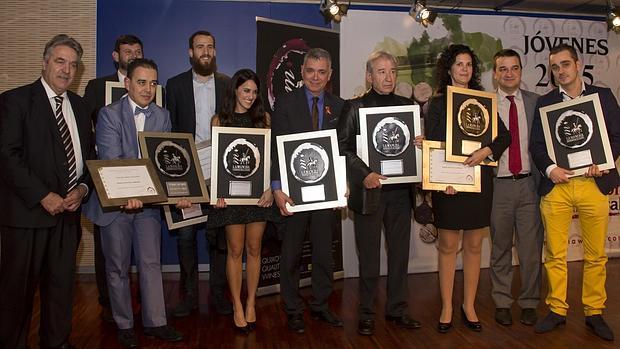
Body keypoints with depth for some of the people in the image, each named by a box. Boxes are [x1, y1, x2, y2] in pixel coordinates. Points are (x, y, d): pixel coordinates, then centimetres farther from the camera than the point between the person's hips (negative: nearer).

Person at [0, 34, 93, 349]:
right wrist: (43, 196, -17)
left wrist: (83, 188, -2)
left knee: (62, 284, 13)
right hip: (26, 211, -5)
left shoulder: (78, 105, 13)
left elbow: (88, 154, 16)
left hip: (68, 210, 5)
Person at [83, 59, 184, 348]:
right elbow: (110, 160, -18)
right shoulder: (109, 114, -7)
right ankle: (124, 325, 26)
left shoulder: (162, 116, 6)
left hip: (149, 201, 3)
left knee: (151, 264, 9)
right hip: (115, 201, -3)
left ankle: (155, 322, 22)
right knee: (118, 267, 10)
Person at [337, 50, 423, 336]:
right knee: (369, 255, 6)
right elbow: (342, 146, -6)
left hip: (400, 191, 4)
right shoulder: (355, 107, 0)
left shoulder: (406, 105, 12)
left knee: (400, 253, 11)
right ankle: (366, 313, 19)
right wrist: (364, 174, -18)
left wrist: (421, 142, -6)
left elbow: (417, 141, 17)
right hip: (369, 191, -3)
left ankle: (397, 310, 26)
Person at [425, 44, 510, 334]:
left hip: (479, 179, 3)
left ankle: (469, 307, 21)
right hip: (448, 182, -3)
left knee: (473, 246, 8)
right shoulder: (437, 103, 3)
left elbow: (504, 136, 6)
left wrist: (486, 151, -14)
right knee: (448, 246, 2)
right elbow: (430, 144, -3)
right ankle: (447, 309, 13)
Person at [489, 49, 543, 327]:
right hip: (498, 185, -1)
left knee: (531, 247, 7)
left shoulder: (535, 102, 6)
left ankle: (529, 303, 24)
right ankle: (502, 302, 25)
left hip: (529, 184, 1)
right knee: (500, 248, 10)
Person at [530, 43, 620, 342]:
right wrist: (549, 169, -11)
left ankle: (594, 313, 21)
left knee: (596, 255, 6)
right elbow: (536, 144, 6)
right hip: (556, 185, 0)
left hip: (594, 183, 0)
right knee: (554, 255, 3)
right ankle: (557, 311, 16)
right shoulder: (545, 102, 10)